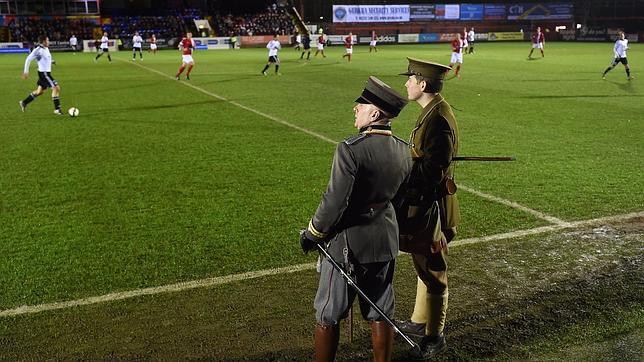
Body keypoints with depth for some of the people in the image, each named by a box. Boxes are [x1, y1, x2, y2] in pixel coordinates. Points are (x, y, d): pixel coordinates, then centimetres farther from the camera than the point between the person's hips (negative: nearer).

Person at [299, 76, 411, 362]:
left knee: (328, 316, 11)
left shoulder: (351, 149, -23)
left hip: (347, 242, -6)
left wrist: (311, 234, -6)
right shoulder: (404, 151, -2)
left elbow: (335, 202, -21)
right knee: (380, 315, 17)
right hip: (386, 241, 6)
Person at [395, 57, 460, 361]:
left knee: (433, 271, 4)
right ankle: (420, 321, 40)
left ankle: (434, 337, 20)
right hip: (422, 203, 10)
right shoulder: (432, 112, 10)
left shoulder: (438, 119, -23)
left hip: (431, 207, -10)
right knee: (423, 265, 23)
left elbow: (432, 170, -26)